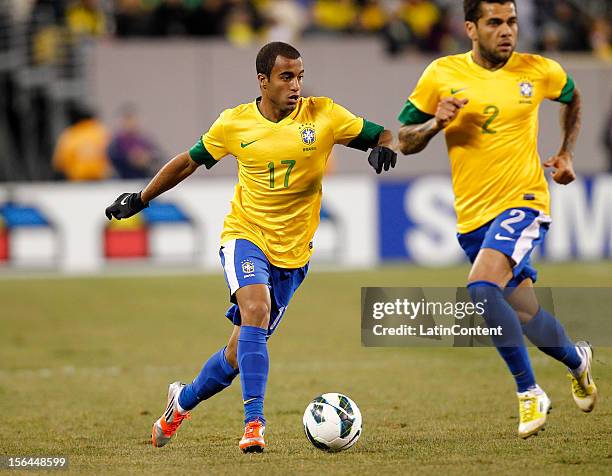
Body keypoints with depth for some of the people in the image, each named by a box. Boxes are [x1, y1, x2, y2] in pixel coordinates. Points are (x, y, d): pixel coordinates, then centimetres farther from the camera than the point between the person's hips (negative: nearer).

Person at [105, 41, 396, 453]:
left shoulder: (322, 115, -5)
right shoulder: (235, 123, -3)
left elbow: (380, 135, 1)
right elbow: (190, 161, 13)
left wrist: (383, 148, -23)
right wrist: (140, 199, 17)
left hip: (292, 251, 2)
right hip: (245, 235, -2)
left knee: (241, 352, 7)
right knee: (256, 310, -31)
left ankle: (184, 399, 35)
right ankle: (254, 422, -32)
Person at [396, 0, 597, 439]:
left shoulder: (540, 72, -2)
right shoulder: (442, 75, -2)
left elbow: (572, 98, 21)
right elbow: (404, 141, 4)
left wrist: (567, 155, 12)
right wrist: (435, 123, -16)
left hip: (523, 202, -3)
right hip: (472, 216, 3)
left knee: (483, 288, -28)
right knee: (525, 318, 10)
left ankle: (529, 393, -14)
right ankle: (578, 360, 43)